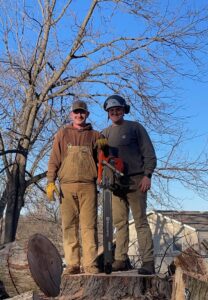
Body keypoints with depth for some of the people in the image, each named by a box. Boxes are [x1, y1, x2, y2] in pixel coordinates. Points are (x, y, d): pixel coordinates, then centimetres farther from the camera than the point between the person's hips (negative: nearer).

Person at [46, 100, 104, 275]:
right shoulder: (63, 134, 13)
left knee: (89, 226, -5)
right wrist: (50, 182, -1)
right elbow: (54, 160, 9)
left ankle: (90, 264, -3)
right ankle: (72, 264, 5)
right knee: (69, 226, 1)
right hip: (67, 186, 1)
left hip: (88, 186, -1)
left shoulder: (95, 135, 13)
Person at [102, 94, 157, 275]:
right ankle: (121, 259, 9)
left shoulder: (135, 128, 4)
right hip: (115, 183, 5)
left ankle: (148, 262, -7)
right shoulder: (105, 133, 17)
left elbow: (149, 153, -1)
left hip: (136, 181, -4)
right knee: (120, 223, 5)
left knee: (141, 221, -6)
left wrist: (147, 175, -11)